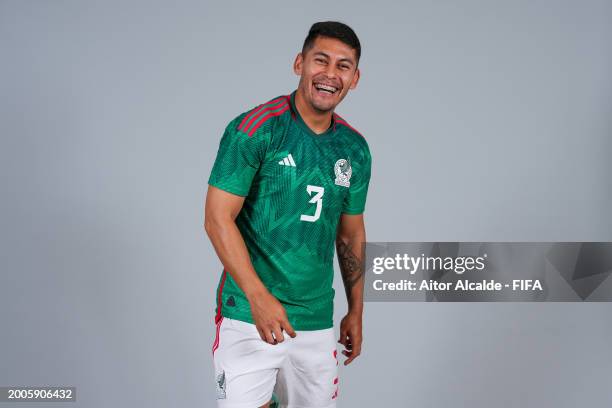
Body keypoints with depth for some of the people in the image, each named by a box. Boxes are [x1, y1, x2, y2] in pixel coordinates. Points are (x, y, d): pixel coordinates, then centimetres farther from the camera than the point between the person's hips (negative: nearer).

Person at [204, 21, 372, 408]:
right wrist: (259, 296, -19)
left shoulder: (355, 149, 7)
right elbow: (218, 218, -12)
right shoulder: (254, 129, -9)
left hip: (317, 321, 5)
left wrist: (356, 311, 17)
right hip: (249, 315, -5)